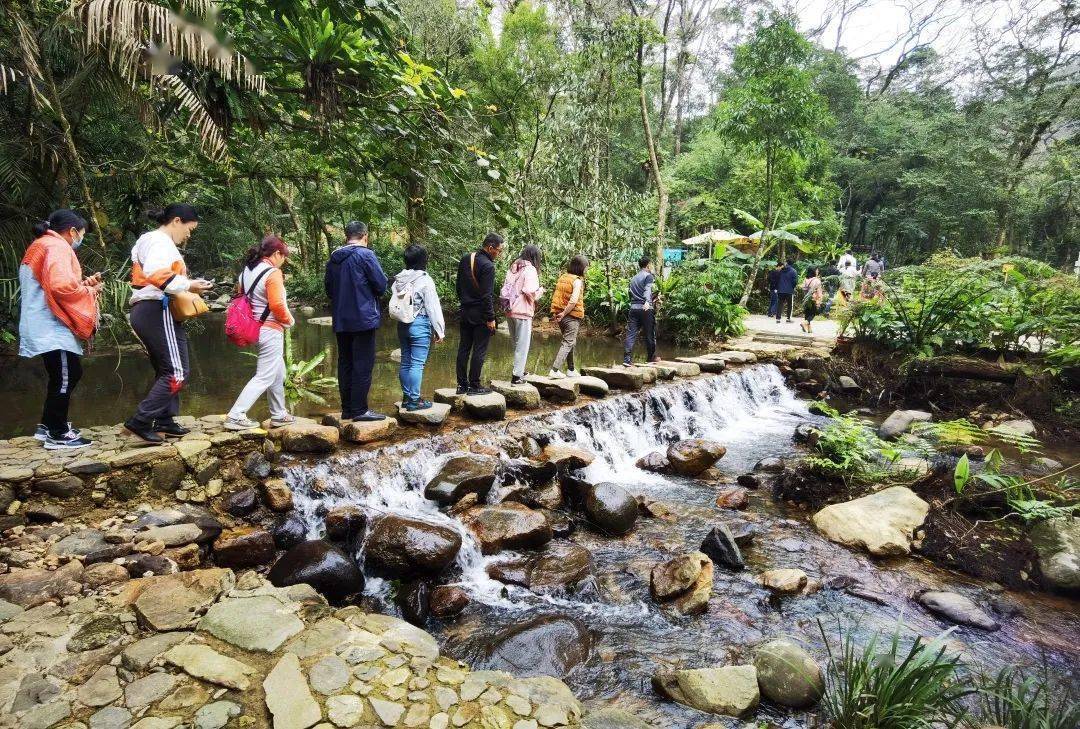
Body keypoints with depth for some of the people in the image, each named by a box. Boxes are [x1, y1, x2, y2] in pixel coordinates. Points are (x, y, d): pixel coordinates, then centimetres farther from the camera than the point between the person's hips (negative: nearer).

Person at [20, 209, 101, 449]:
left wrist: (84, 283, 11)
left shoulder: (42, 246, 22)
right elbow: (61, 285, -27)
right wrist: (88, 291, -11)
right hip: (51, 327, -11)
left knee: (67, 374, 16)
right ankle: (58, 435, 1)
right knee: (65, 377, -5)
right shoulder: (56, 246, -12)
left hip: (46, 326, 11)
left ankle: (48, 425, 23)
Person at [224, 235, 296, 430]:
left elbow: (240, 296, 14)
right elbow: (277, 305, -22)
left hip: (253, 326, 10)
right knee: (264, 377, -4)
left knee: (278, 374, 19)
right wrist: (289, 319, -6)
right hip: (271, 329, -10)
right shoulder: (273, 273, -16)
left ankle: (279, 415, 26)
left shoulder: (246, 270, 10)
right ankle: (235, 416, -7)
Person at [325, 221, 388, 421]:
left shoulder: (333, 258, 10)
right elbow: (382, 285, -10)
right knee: (363, 365, -3)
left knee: (345, 364, 11)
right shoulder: (365, 255, -10)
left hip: (340, 321, 7)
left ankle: (347, 409, 17)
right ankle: (360, 410, -3)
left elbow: (328, 288, 16)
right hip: (363, 318, -7)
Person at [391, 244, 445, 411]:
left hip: (403, 324, 7)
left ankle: (406, 397, 22)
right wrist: (439, 330, -6)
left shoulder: (399, 280, 6)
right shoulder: (424, 280, -13)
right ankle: (414, 400, -1)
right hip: (420, 325, -7)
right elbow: (433, 307, -11)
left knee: (405, 361, 13)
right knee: (417, 363, -3)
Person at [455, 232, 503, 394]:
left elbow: (459, 285, 15)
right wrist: (491, 318, -14)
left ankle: (462, 385, 17)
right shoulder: (488, 266, -18)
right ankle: (474, 386, 6)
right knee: (479, 351, 1)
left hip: (465, 312, 8)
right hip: (480, 314, -8)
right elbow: (486, 296, -20)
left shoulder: (465, 259, 7)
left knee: (464, 349, 11)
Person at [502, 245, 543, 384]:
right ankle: (517, 376, 4)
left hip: (510, 311, 7)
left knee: (516, 343, 21)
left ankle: (519, 370, 34)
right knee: (522, 345, 2)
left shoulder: (513, 268, 10)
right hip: (523, 312, -7)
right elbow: (531, 293, -19)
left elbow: (505, 288, 11)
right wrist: (540, 291, -1)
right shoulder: (530, 270, -11)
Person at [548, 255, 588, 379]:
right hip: (572, 317, -8)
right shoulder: (578, 281, -12)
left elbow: (555, 296, 8)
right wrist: (564, 313, -13)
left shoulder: (562, 277, 10)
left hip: (559, 315, 8)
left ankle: (571, 370, 26)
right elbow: (574, 300, -20)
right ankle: (555, 370, -12)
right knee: (568, 343, -3)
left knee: (570, 342, 19)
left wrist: (555, 313, 7)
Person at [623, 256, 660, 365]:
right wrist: (647, 302, -37)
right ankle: (651, 357, 20)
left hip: (634, 308, 6)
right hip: (646, 309, -6)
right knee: (650, 334, 9)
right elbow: (648, 290, -20)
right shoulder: (649, 276, -1)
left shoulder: (633, 278, 21)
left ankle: (626, 359, -11)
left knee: (631, 334, -1)